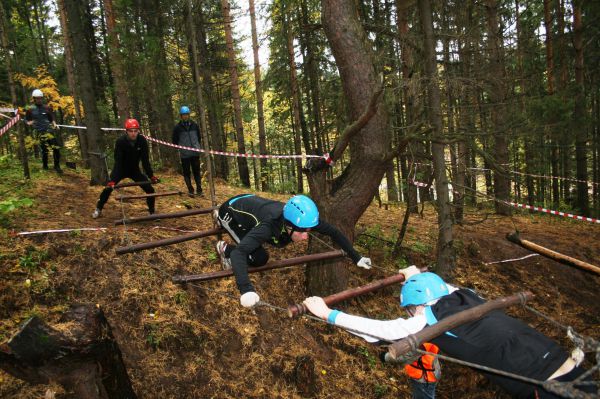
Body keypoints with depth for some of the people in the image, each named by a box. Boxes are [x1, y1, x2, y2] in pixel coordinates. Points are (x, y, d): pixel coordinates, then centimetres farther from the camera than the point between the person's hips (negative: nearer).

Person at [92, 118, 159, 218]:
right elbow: (118, 161, -30)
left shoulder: (142, 140, -19)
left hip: (134, 170, 2)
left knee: (150, 190, -9)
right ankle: (98, 209, 8)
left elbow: (145, 160, -17)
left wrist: (151, 175, -24)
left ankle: (152, 213, 8)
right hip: (121, 170, -2)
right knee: (109, 188, -15)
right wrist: (113, 180, -37)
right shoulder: (120, 141, -25)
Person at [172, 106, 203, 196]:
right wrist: (179, 149, 3)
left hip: (195, 152, 2)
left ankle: (199, 189, 10)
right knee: (187, 173, 2)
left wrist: (198, 146, 11)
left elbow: (199, 137, 18)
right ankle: (190, 190, 9)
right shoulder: (177, 127, 1)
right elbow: (175, 140, 7)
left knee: (196, 171, 5)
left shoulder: (194, 125, 7)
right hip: (184, 154, -1)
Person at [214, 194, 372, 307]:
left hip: (250, 202, 6)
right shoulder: (270, 225, -45)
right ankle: (225, 249, 11)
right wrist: (246, 289, -67)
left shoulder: (301, 219, -29)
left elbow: (333, 232, -16)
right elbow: (239, 252, -55)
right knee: (259, 258, -18)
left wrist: (356, 257, -18)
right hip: (231, 210, -6)